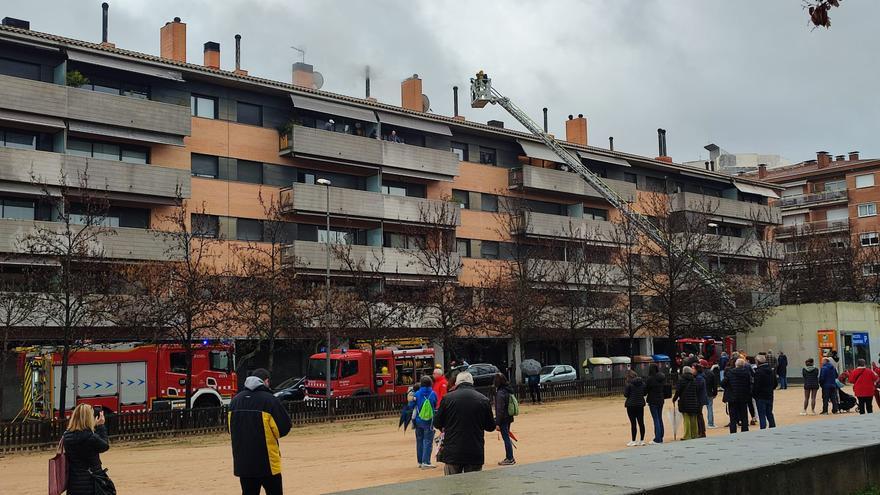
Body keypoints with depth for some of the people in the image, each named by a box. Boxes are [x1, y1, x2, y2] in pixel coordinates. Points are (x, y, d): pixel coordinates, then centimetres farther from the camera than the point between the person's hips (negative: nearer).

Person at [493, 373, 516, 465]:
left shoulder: (500, 393, -21)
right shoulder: (508, 390, 7)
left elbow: (500, 410, -21)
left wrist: (498, 423, -17)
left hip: (503, 419, -9)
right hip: (508, 417, 9)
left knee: (506, 438, -1)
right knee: (507, 437, 18)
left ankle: (510, 459, 6)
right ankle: (509, 457, 27)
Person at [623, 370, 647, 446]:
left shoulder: (629, 383, -13)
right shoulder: (642, 382, 4)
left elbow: (625, 394, -11)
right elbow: (644, 393, 11)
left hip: (631, 405, -5)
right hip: (640, 404, 5)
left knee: (633, 423, -2)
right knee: (641, 422, 10)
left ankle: (633, 441, 1)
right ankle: (642, 440, 15)